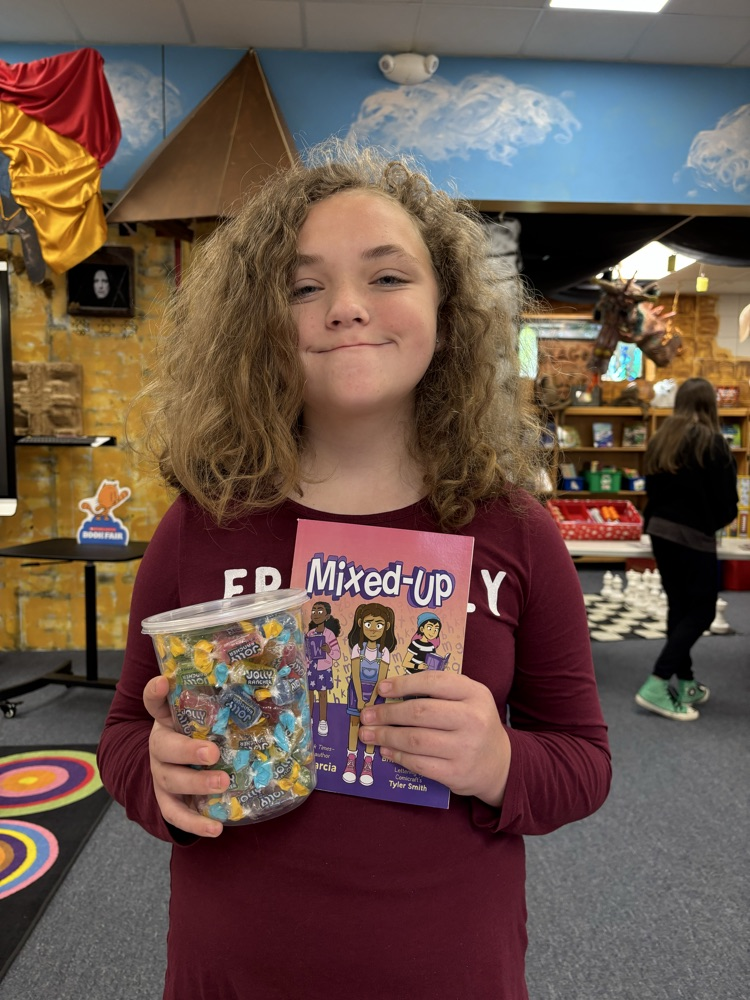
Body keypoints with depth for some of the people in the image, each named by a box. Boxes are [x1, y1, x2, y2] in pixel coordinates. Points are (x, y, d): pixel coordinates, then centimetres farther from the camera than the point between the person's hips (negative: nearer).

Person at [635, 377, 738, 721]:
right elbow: (727, 500, -8)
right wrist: (715, 522, 11)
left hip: (660, 531, 6)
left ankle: (684, 684, 24)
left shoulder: (660, 440, 7)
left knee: (679, 607, 16)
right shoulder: (712, 442, -11)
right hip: (694, 536, -6)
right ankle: (656, 685, -6)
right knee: (701, 611, 3)